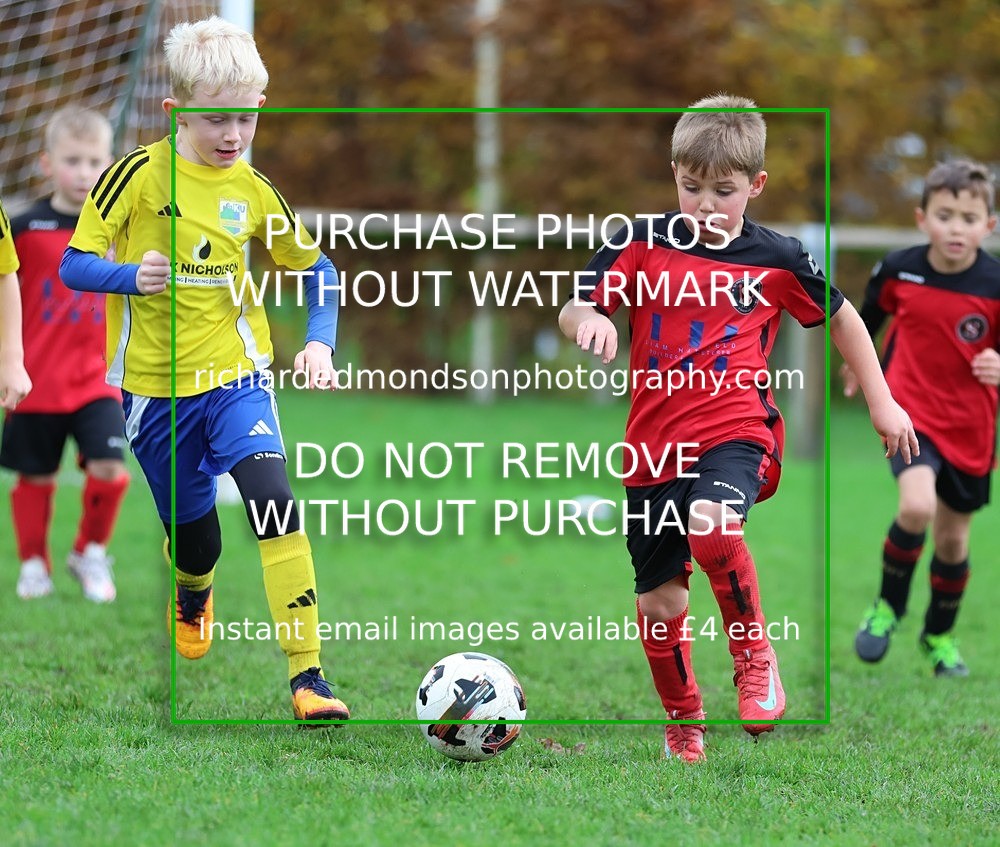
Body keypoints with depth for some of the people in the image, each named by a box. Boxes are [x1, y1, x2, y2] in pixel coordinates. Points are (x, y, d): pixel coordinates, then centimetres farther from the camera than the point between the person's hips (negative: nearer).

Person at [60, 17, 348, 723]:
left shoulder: (254, 190, -1)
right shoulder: (139, 175, -11)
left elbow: (315, 267, 12)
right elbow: (74, 265, -9)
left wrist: (320, 343, -4)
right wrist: (129, 278, -30)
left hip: (236, 373, 1)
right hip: (155, 386, -1)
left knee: (273, 499, -22)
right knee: (194, 533, 12)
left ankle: (307, 675, -22)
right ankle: (194, 598, 53)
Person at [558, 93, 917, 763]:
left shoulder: (777, 260, 1)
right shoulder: (644, 242, 2)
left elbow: (841, 317, 16)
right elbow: (572, 310, 1)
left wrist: (882, 402, 17)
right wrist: (591, 321, -23)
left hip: (735, 431, -3)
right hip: (655, 442, 3)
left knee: (712, 523, -35)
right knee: (659, 600, 6)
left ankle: (754, 654, -11)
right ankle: (683, 724, 31)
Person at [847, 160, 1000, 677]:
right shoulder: (899, 270, -10)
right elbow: (871, 314, 13)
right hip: (910, 410, -1)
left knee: (952, 538, 12)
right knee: (917, 507, -26)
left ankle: (940, 634, 37)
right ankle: (888, 608, -1)